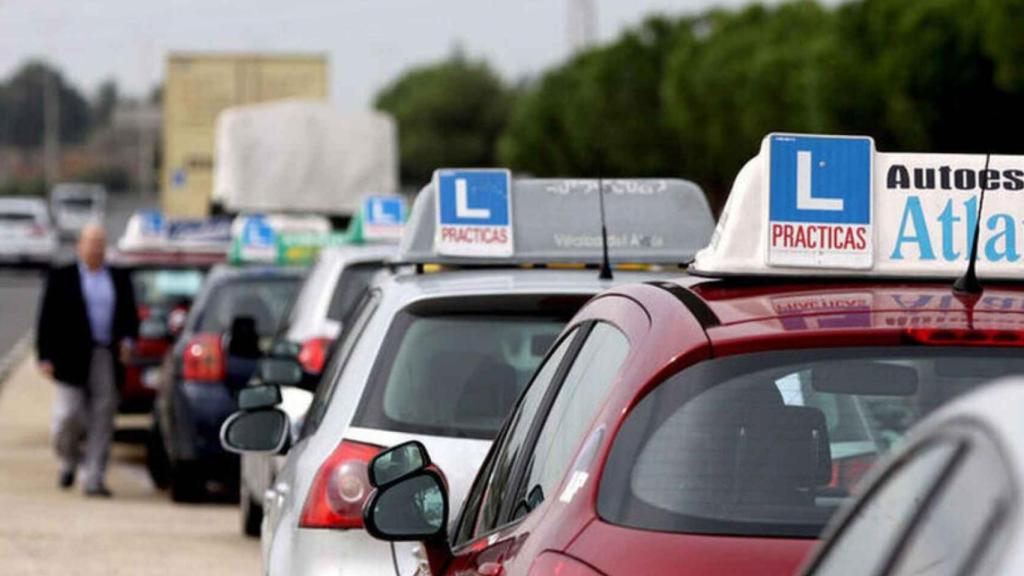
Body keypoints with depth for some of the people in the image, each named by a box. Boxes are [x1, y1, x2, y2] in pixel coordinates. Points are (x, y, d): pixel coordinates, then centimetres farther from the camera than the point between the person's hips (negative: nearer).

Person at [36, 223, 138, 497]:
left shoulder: (119, 279, 13)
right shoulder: (61, 277, 4)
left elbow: (130, 316, 17)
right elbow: (47, 320, 1)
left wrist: (127, 340, -3)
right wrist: (45, 357, -7)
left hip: (108, 362, 2)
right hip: (72, 361, -2)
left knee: (102, 420, -1)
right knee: (68, 416, -5)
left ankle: (94, 479, 2)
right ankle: (69, 461, 23)